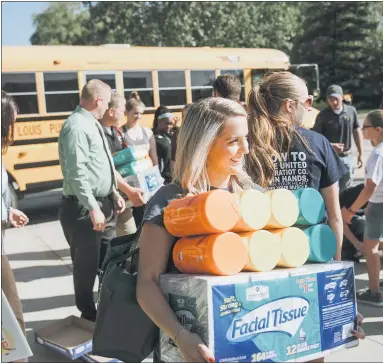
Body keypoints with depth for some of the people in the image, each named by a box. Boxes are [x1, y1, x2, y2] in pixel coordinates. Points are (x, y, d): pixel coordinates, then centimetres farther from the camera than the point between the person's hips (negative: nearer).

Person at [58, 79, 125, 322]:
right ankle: (89, 316, 20)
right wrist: (93, 207, -26)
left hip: (103, 202, 9)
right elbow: (77, 172, -25)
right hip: (83, 207, -9)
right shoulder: (77, 126, -18)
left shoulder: (93, 124, 12)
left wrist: (114, 193, 16)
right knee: (87, 265, 4)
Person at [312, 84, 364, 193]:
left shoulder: (351, 111, -2)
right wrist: (331, 146, -24)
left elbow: (357, 132, 7)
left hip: (347, 157, 3)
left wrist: (360, 153, 7)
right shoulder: (323, 115, -10)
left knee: (345, 190, 15)